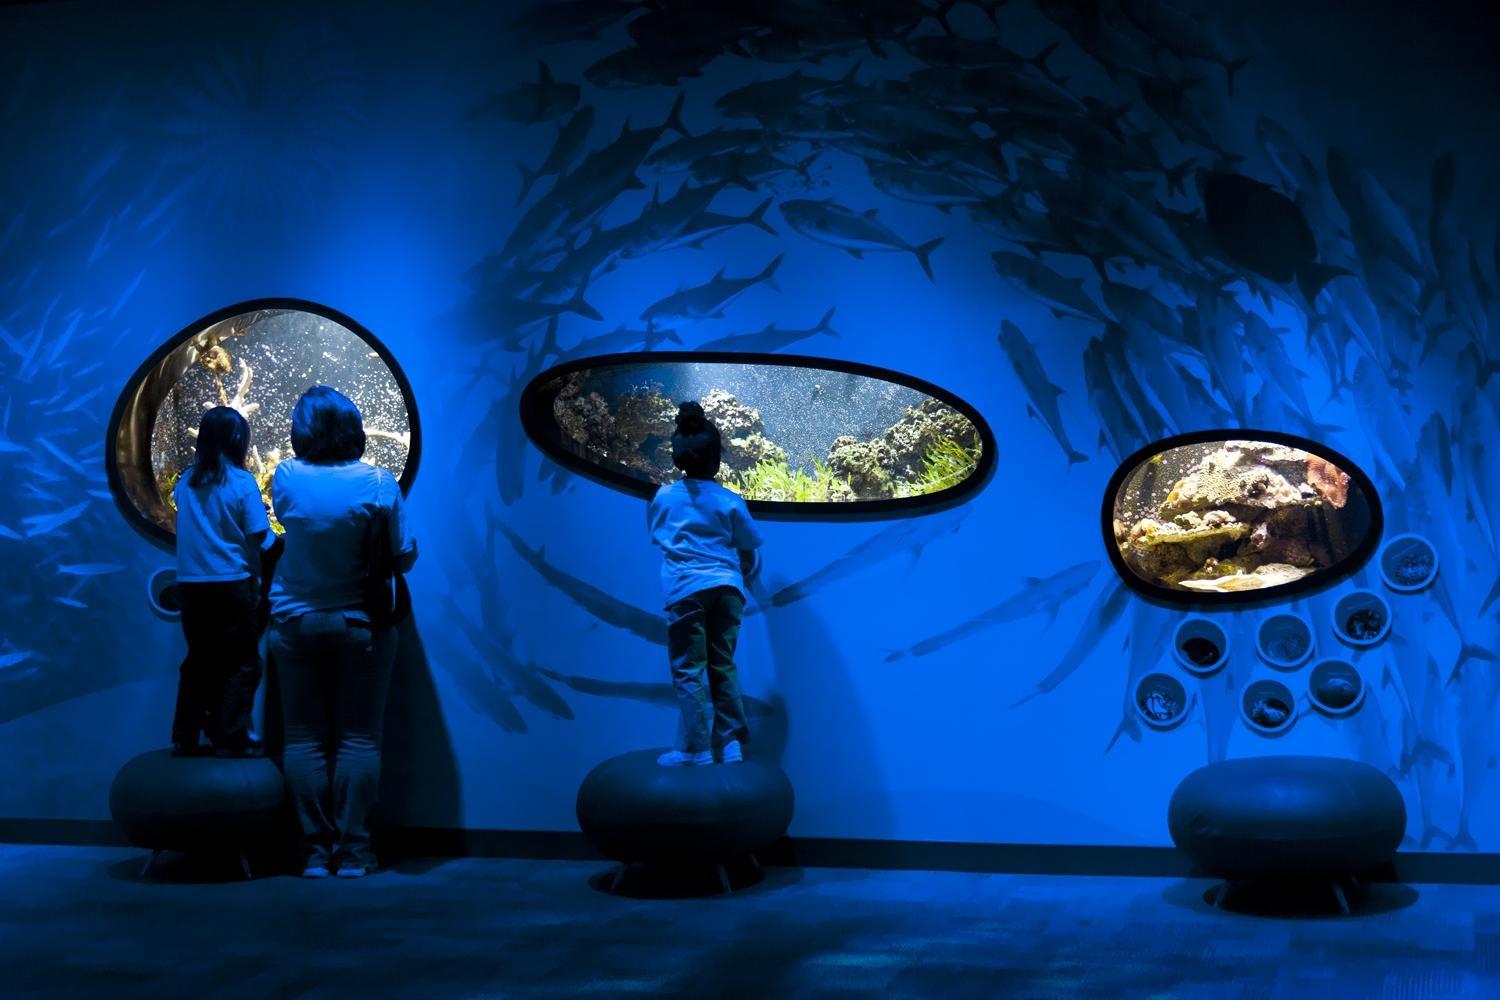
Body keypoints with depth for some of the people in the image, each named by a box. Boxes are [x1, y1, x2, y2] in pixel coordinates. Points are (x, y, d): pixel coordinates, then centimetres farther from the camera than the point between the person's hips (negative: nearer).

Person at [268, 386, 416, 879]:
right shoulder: (378, 483, -13)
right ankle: (352, 852, 6)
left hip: (296, 624, 1)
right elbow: (404, 558, -8)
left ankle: (315, 850, 10)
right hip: (360, 625, -1)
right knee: (358, 738, 4)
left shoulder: (285, 478, -8)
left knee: (304, 739, 7)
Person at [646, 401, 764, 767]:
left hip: (686, 588, -2)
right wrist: (743, 572, 36)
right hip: (727, 586, 2)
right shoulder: (730, 500, 7)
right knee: (723, 665, 11)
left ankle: (696, 749, -2)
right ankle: (731, 743, 9)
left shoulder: (663, 497, 8)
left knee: (689, 669, 1)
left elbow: (657, 537, 25)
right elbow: (750, 549, 14)